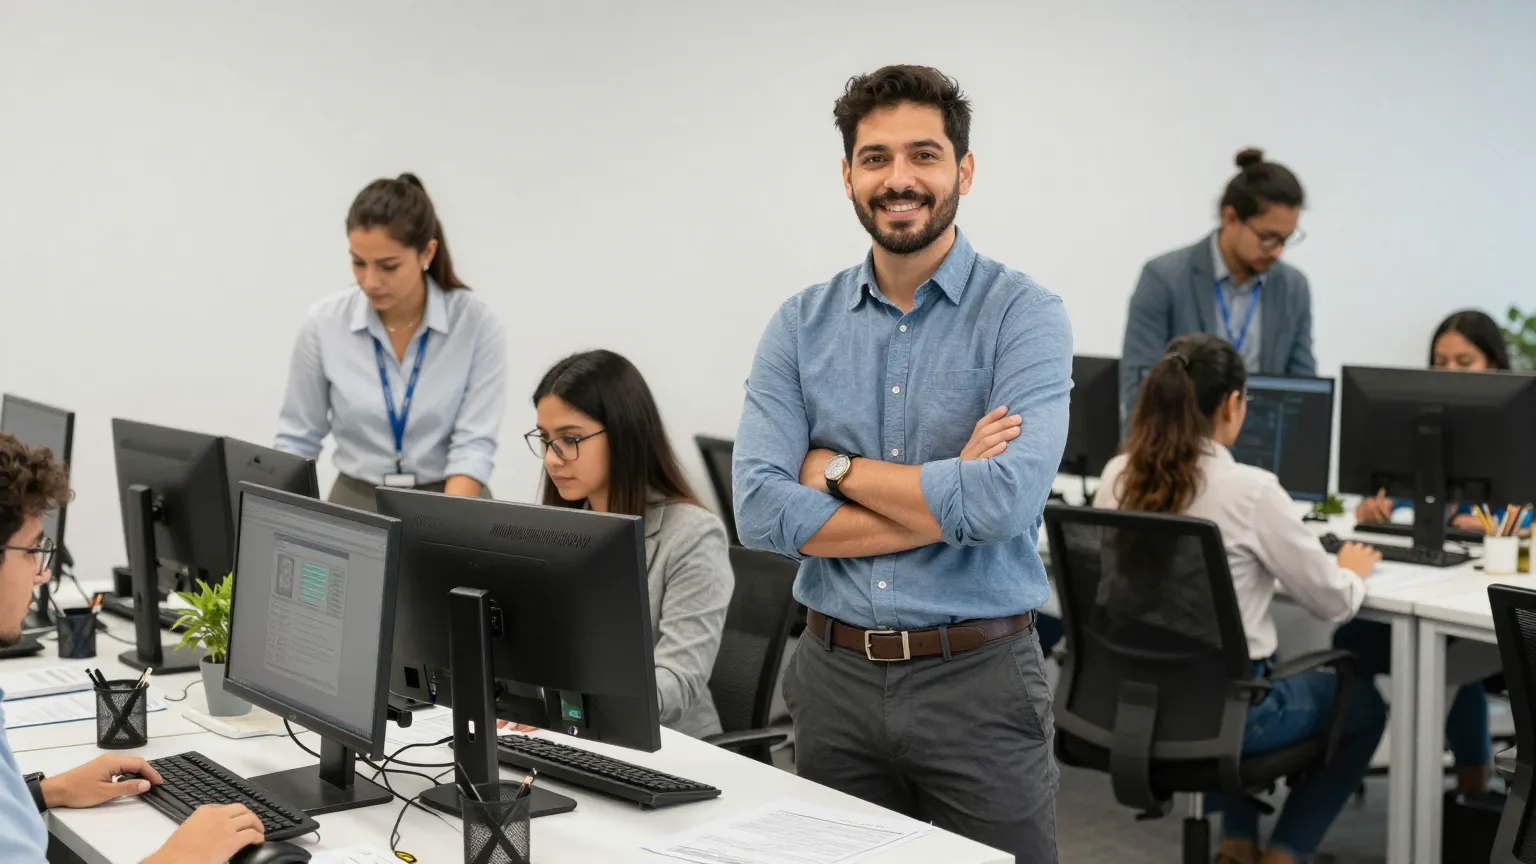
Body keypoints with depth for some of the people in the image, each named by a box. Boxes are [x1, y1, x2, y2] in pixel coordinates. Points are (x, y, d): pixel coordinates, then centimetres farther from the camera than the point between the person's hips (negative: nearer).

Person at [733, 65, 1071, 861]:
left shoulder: (1023, 314, -7)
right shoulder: (801, 326, 3)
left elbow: (1009, 498, -22)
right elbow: (761, 511, -9)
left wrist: (839, 470, -10)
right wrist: (950, 499, -14)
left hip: (979, 681, -3)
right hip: (836, 677, 3)